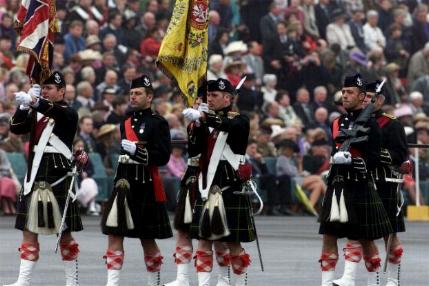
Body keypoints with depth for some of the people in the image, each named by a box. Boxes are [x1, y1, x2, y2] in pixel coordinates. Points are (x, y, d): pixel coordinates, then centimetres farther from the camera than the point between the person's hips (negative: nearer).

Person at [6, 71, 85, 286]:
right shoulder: (36, 114, 14)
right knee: (29, 230, 3)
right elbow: (16, 128, 2)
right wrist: (24, 105, -13)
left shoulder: (68, 114, -4)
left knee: (65, 233, 2)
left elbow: (56, 113, -27)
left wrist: (33, 101, -45)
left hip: (59, 179, -6)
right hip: (34, 178, 6)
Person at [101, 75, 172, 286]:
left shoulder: (158, 123, -6)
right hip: (123, 183, 5)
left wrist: (137, 150, -23)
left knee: (148, 240, 5)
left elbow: (163, 157, -14)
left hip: (146, 188, -5)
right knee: (115, 235, -4)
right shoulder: (126, 122, 13)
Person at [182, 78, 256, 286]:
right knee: (203, 240, 1)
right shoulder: (206, 123, 15)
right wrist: (199, 123, -10)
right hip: (207, 188, 5)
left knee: (233, 242, 0)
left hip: (230, 189, -5)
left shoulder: (239, 121, -3)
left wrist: (202, 117, -38)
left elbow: (231, 126, -28)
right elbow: (195, 150, 3)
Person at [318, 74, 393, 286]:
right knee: (329, 235, -1)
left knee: (366, 239, 4)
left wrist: (350, 159, -26)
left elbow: (373, 161, -13)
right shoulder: (338, 123, 12)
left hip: (360, 188, -6)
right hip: (336, 186, 6)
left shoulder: (370, 124, -7)